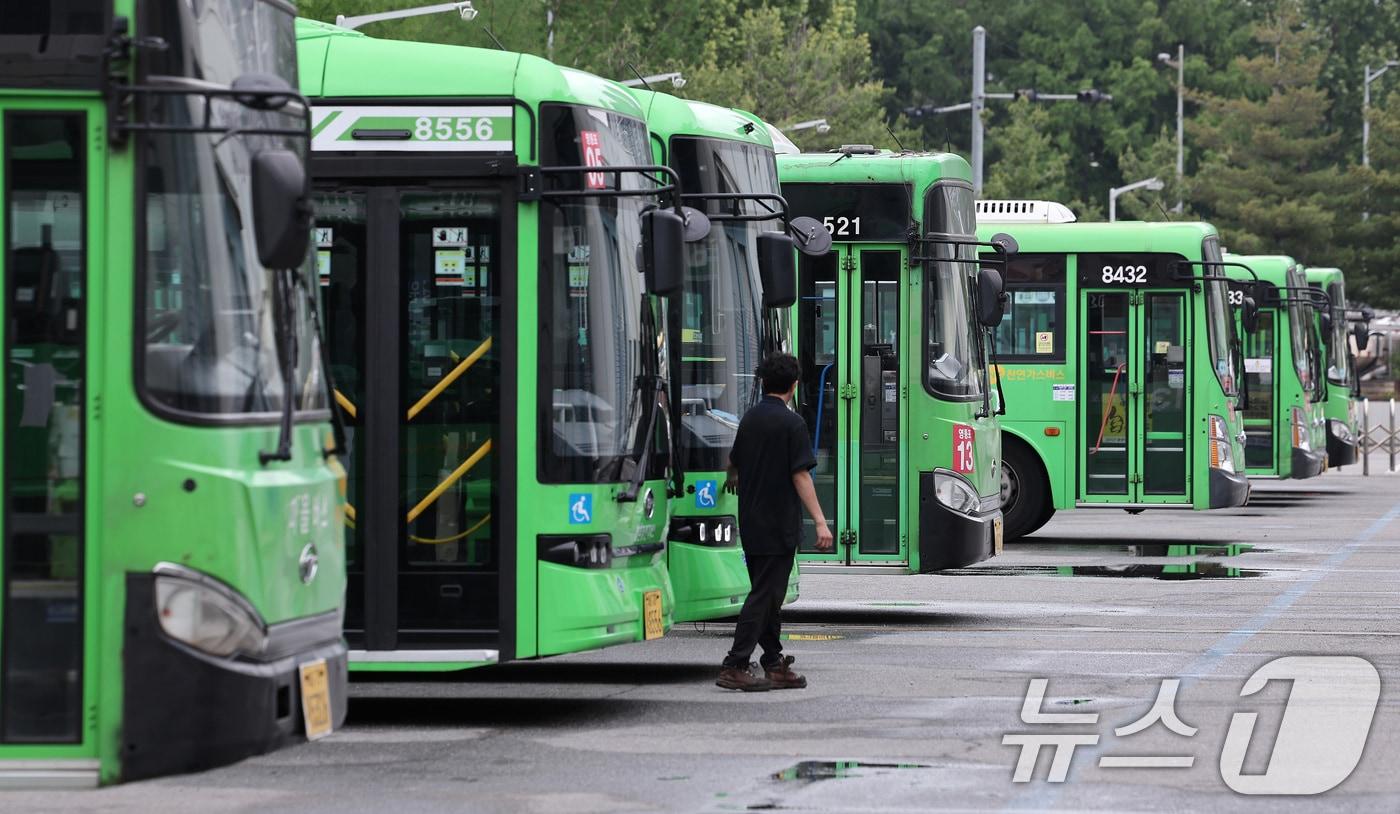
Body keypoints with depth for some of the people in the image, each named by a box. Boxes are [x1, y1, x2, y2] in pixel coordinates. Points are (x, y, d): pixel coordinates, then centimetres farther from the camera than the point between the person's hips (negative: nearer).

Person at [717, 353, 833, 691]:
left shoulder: (750, 419, 10)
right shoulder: (792, 423, -12)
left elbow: (735, 461, 28)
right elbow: (800, 476, -18)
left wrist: (732, 481, 52)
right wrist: (820, 521, -20)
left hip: (751, 523, 8)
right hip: (778, 524, -8)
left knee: (766, 594, 14)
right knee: (764, 596, -6)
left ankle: (775, 665, 18)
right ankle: (734, 667, -11)